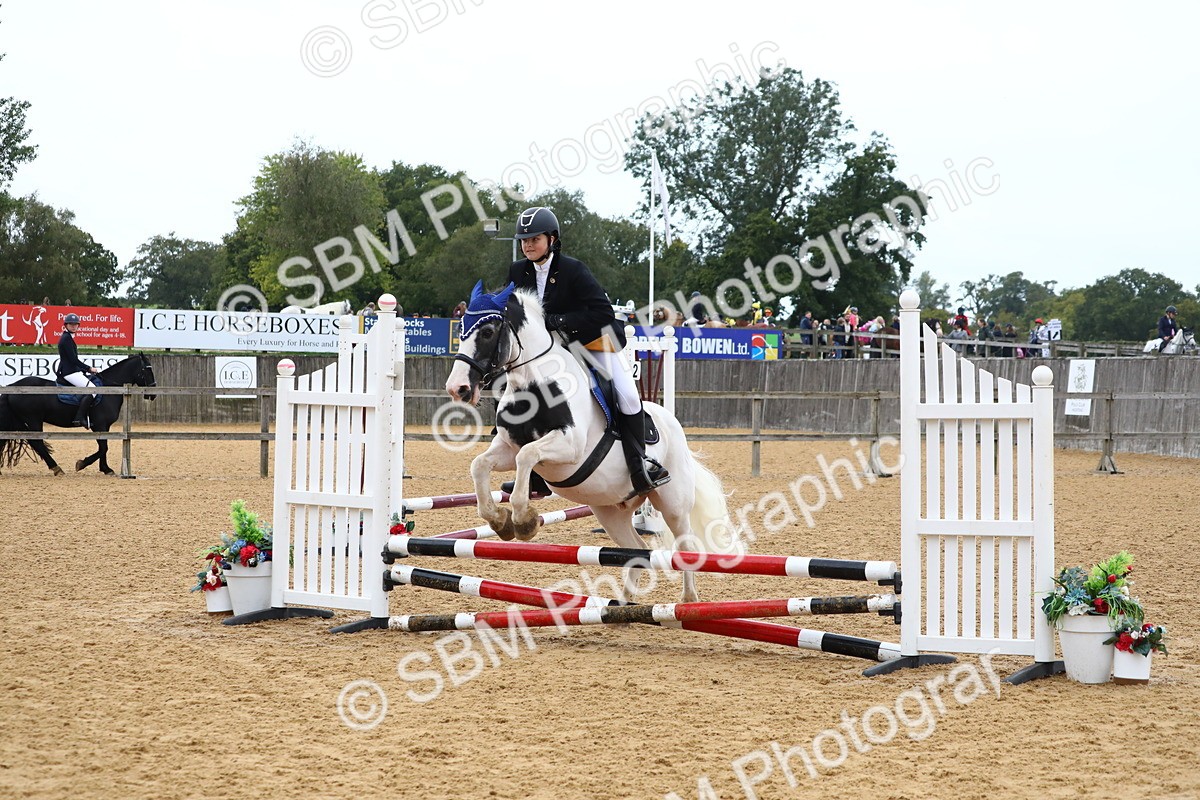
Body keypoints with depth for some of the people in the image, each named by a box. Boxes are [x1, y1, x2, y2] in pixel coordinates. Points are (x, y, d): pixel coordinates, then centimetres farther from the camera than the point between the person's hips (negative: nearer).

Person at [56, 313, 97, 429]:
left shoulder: (68, 337, 20)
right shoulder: (66, 338, -12)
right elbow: (73, 359, -18)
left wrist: (86, 370, 16)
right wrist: (89, 369, -11)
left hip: (73, 371, 11)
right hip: (69, 373, -11)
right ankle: (79, 418, -23)